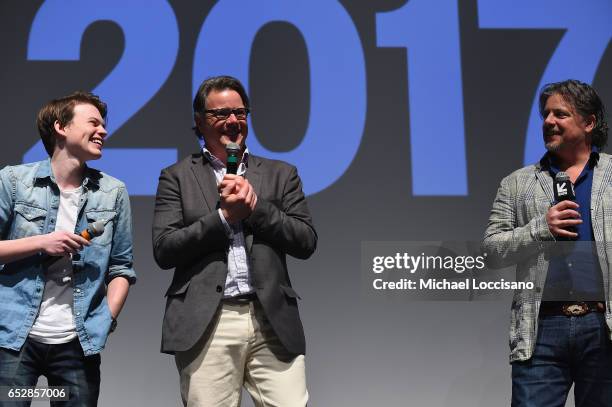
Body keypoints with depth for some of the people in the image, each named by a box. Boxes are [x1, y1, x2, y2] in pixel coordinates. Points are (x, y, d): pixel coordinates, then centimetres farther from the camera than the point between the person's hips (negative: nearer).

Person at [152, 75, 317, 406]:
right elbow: (164, 250, 1)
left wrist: (255, 206, -4)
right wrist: (224, 216, -6)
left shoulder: (280, 174, 16)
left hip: (272, 322, 1)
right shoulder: (178, 177, 11)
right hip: (205, 325, -1)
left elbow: (306, 242, 6)